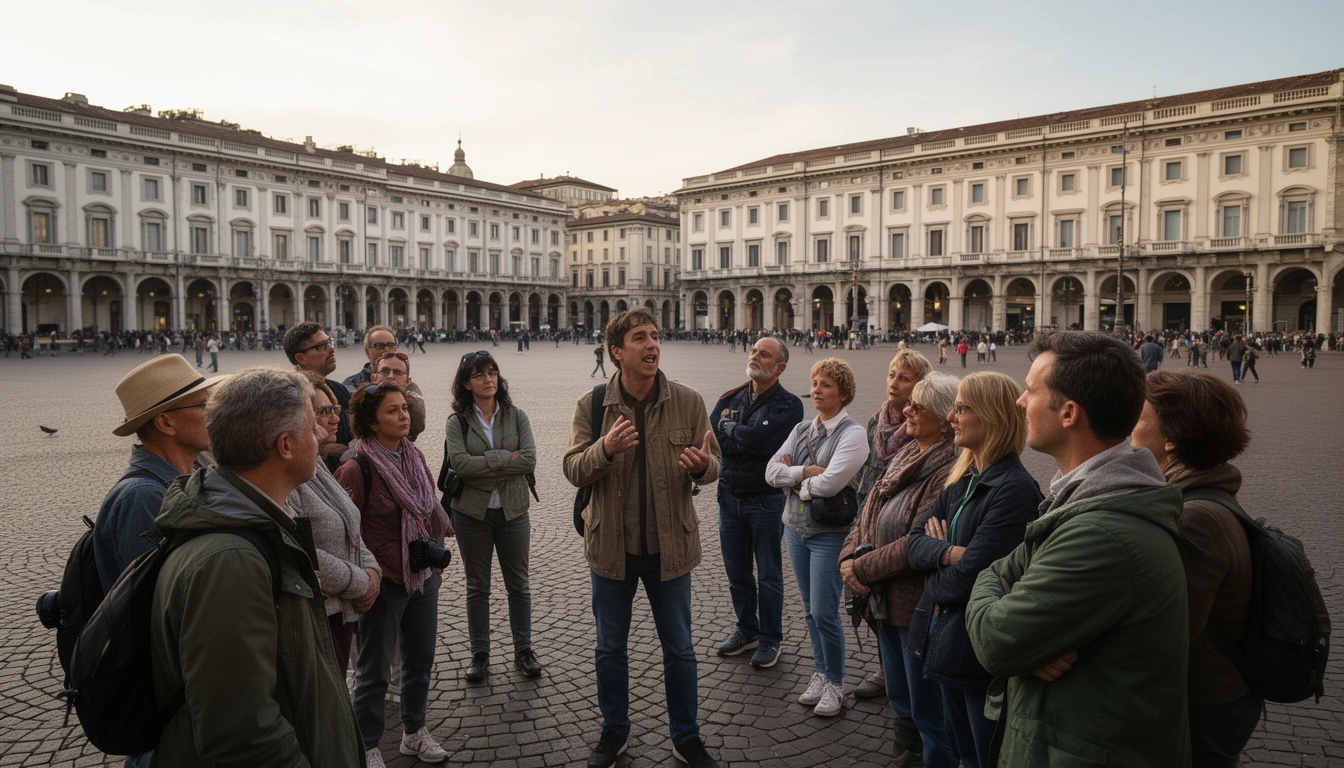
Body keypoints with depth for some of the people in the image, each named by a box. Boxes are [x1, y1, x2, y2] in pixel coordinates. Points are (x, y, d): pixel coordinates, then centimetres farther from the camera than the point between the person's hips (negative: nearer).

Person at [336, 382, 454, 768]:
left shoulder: (414, 457, 4)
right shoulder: (357, 469, -18)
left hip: (424, 577, 7)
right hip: (385, 584, -6)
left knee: (420, 660, 19)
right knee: (374, 671, 10)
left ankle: (414, 732, 39)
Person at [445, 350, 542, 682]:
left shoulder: (516, 416, -1)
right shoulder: (457, 422, -4)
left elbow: (529, 460, -12)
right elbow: (459, 463, -19)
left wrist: (485, 466, -16)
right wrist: (506, 458, -17)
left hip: (513, 511, 1)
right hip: (472, 512, -1)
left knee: (519, 584, 11)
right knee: (477, 587, 11)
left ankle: (523, 650, 26)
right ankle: (479, 655, 24)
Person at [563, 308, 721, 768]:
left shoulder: (688, 402, -7)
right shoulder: (592, 405, -7)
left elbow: (713, 465, -2)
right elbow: (573, 470, -9)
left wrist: (703, 466, -27)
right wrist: (605, 448, -29)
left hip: (670, 545, 0)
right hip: (611, 545, 1)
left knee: (679, 649, 13)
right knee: (610, 647, 17)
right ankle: (614, 731, 39)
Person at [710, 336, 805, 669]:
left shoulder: (788, 405, -9)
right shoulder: (730, 399, 7)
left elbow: (760, 438, -25)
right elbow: (710, 438, -6)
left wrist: (730, 429, -8)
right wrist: (747, 441, -15)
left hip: (766, 500, -5)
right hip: (730, 497, 5)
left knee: (768, 575, 8)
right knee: (736, 572, 16)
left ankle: (770, 639, 24)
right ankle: (747, 630, 34)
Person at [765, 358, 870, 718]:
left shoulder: (852, 434, -12)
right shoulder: (801, 429, 8)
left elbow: (830, 483, -24)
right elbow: (772, 471, -2)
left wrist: (794, 480, -8)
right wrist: (807, 472, -16)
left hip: (830, 533, -6)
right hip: (796, 527, 6)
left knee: (824, 612, -2)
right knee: (810, 609, 16)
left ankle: (834, 684, 17)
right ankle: (820, 674, 32)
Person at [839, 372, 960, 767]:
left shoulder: (949, 472, -22)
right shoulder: (904, 457, 7)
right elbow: (869, 514, 8)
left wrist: (863, 571, -17)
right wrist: (849, 557, -8)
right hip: (886, 602, 9)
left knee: (928, 712, 10)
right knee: (900, 702, 25)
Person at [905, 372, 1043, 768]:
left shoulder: (1015, 490, -22)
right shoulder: (961, 481, 6)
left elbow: (964, 580, -26)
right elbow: (915, 541, 1)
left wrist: (932, 570, -6)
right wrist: (946, 552, -19)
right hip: (946, 641, 8)